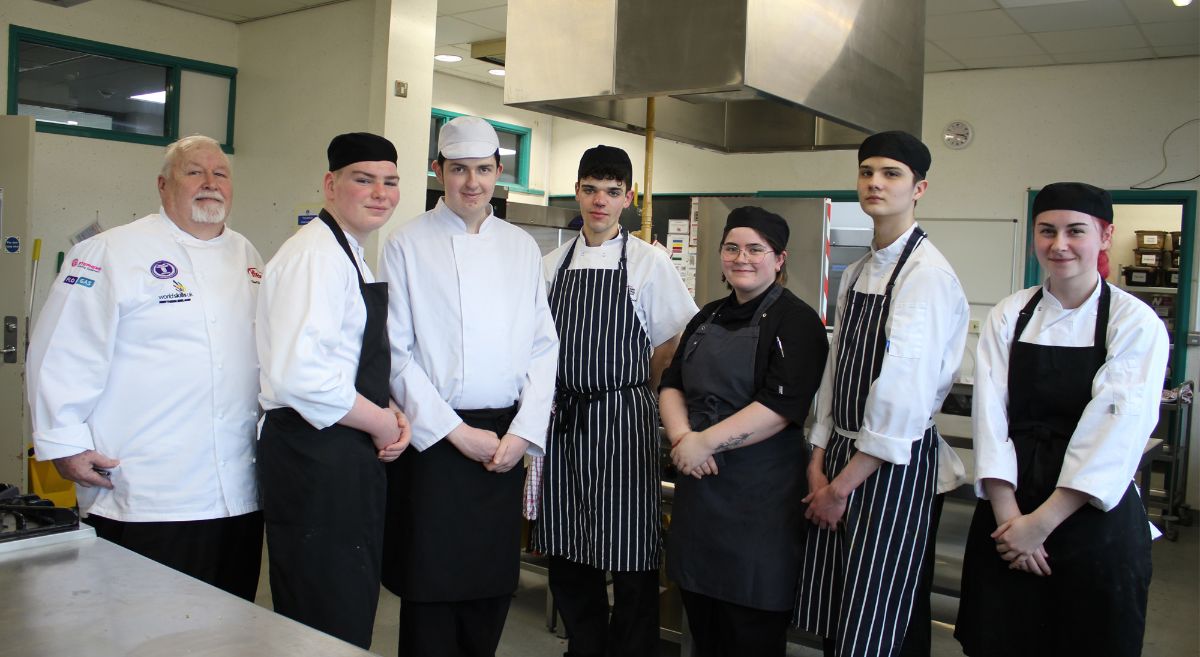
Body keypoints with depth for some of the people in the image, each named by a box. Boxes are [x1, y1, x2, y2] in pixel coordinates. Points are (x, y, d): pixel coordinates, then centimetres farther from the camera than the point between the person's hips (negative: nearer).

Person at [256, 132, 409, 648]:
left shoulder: (350, 255, 16)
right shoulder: (315, 254, -16)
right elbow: (299, 376, -29)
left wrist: (390, 414, 5)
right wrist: (383, 422, -15)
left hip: (352, 457, 10)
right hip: (315, 457, -10)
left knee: (353, 615, 19)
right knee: (329, 629, 2)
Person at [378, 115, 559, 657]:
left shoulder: (522, 247, 9)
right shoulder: (409, 244, -1)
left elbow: (543, 347, 7)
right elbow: (396, 351, -7)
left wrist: (522, 431, -4)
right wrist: (457, 432, -11)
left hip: (506, 440, 4)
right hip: (432, 438, -3)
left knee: (493, 585, 11)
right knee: (431, 587, 3)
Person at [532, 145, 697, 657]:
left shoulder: (648, 261, -2)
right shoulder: (551, 264, 10)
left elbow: (677, 341, 0)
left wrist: (634, 387, 3)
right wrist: (550, 399, 6)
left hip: (622, 421, -4)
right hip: (563, 419, 5)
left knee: (629, 555, 0)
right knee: (565, 554, 12)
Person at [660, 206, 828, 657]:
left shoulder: (796, 322, -8)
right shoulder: (709, 318, 13)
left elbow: (779, 407, -19)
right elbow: (672, 384, 9)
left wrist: (704, 442, -20)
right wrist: (681, 437, -10)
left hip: (760, 494, -6)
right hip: (700, 483, 7)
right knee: (700, 617, 17)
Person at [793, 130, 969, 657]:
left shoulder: (926, 273, -15)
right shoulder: (856, 274, 12)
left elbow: (904, 395, -21)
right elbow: (836, 371, 10)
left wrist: (843, 485, -15)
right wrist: (819, 465, 2)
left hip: (893, 469, -7)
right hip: (840, 457, 8)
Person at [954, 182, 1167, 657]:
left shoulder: (1135, 323, -5)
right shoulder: (1009, 316, 3)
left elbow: (1116, 427, -15)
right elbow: (989, 411, -7)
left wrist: (1044, 521, -18)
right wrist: (1007, 512, -17)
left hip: (1094, 517, -2)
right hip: (1008, 514, 2)